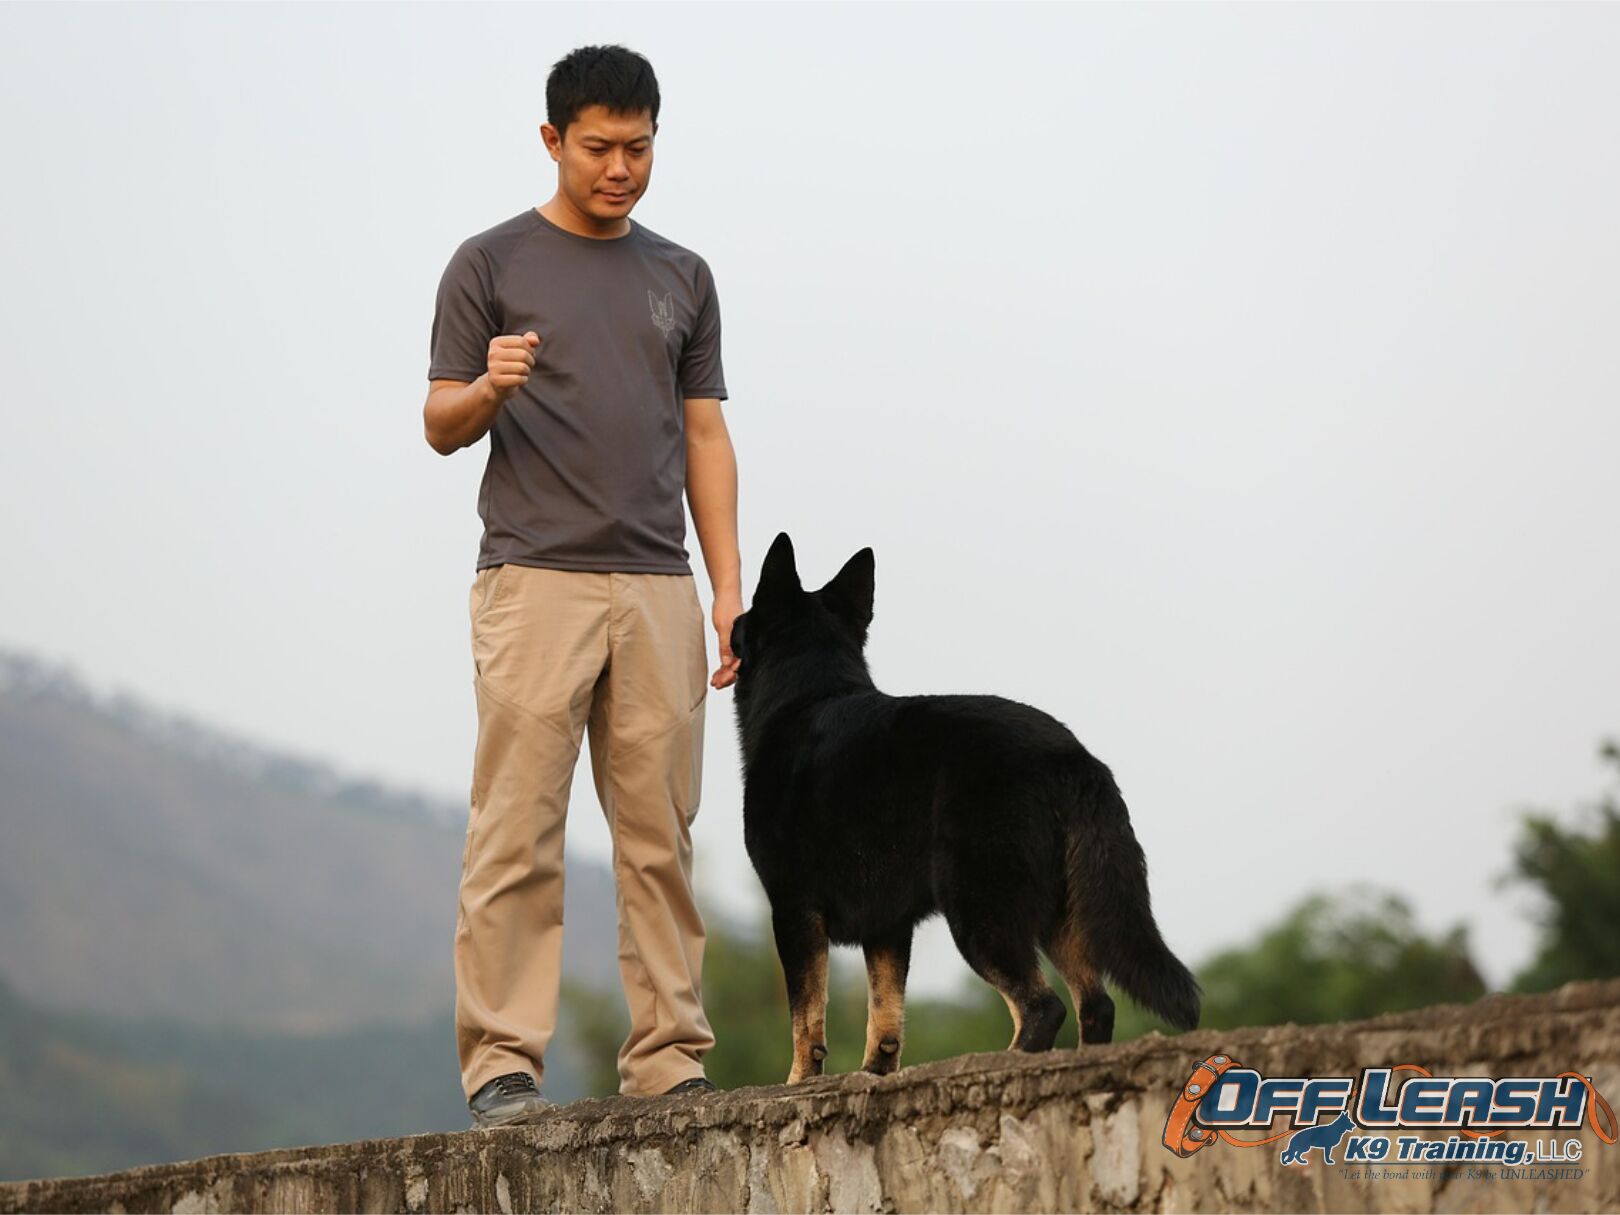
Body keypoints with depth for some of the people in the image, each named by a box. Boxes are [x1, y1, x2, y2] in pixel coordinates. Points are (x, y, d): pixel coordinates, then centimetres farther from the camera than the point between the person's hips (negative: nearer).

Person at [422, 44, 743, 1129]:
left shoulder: (683, 278, 16)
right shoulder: (492, 264, 5)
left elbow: (706, 438, 15)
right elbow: (442, 426, 3)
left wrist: (731, 587, 7)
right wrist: (488, 390, -20)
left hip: (657, 590, 4)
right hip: (535, 581, -3)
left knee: (661, 836, 2)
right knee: (518, 833, -7)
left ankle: (668, 1057, 6)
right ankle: (503, 1061, -6)